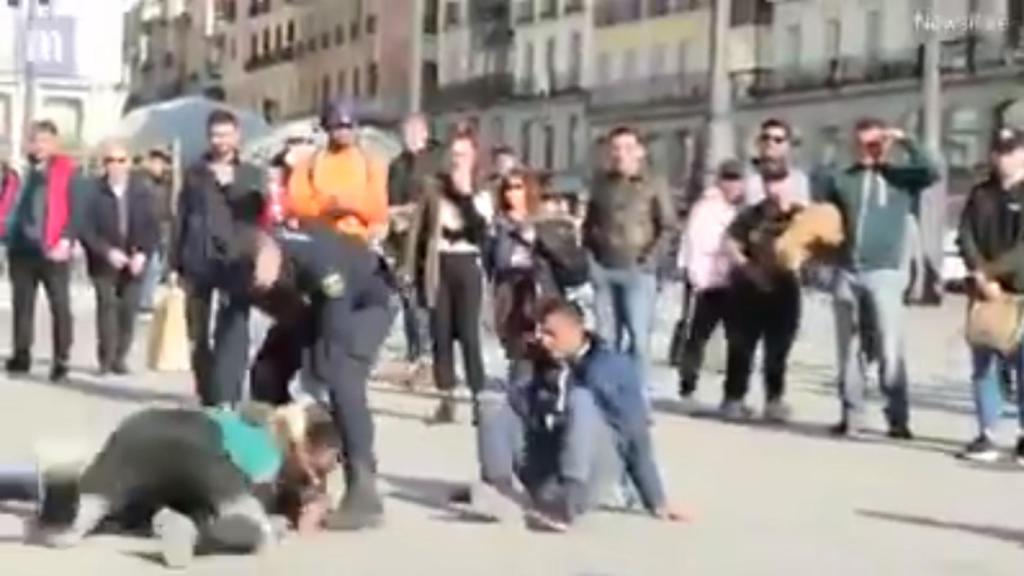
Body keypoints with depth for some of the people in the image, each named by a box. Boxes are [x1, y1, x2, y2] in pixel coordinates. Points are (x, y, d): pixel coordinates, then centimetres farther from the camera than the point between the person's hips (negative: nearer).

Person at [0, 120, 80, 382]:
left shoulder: (66, 171, -1)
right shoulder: (21, 169, 12)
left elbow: (74, 210, -7)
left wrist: (66, 240, -18)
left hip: (51, 251, -5)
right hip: (21, 248, 5)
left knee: (60, 306, 0)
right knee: (22, 303, 11)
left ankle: (61, 360, 5)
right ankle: (21, 355, 19)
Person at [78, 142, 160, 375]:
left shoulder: (143, 192, 1)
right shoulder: (94, 192, -7)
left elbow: (153, 228, 3)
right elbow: (86, 229, -9)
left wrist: (143, 253, -12)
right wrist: (108, 251, -19)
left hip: (134, 262, 2)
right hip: (104, 262, -2)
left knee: (129, 308, 0)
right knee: (107, 304, -12)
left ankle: (120, 357, 11)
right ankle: (106, 357, -4)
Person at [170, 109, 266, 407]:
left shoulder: (251, 174, 11)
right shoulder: (194, 172, 14)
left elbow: (257, 211, -3)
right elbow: (181, 217, 13)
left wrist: (232, 183, -13)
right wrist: (176, 261, 8)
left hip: (234, 261, -3)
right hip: (198, 262, 3)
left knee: (232, 331, -13)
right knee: (197, 333, 6)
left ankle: (225, 397, -19)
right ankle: (208, 395, 16)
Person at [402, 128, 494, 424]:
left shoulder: (481, 195, 4)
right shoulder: (434, 187, 6)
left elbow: (480, 233, -12)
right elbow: (417, 229, 7)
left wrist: (466, 195, -14)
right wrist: (411, 268, 2)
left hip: (467, 266, -1)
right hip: (438, 266, 2)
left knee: (468, 334, -7)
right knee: (441, 334, 2)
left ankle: (480, 400, -4)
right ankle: (446, 400, 8)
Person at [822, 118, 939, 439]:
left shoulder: (901, 178, 6)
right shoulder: (841, 181, 12)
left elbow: (931, 173, -12)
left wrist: (906, 142, -13)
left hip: (884, 273, -3)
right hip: (847, 273, 3)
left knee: (890, 350, -9)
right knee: (847, 349, 6)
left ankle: (898, 418, -4)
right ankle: (851, 416, 12)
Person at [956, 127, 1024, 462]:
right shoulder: (980, 194, 13)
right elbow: (966, 237, 3)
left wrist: (990, 272, -17)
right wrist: (981, 277, -11)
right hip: (984, 292, 4)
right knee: (984, 365, 4)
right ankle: (986, 436, 8)